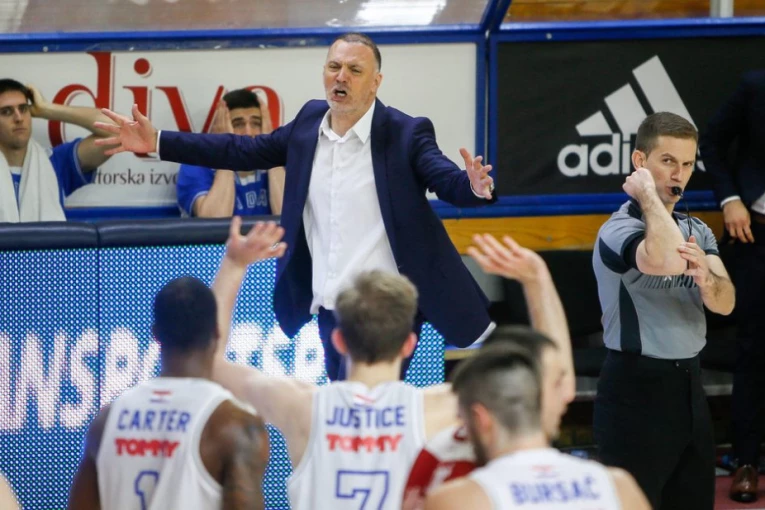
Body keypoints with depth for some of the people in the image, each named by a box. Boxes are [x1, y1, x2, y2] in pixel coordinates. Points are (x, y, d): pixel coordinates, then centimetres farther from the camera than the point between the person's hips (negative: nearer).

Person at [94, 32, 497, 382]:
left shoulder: (406, 134, -11)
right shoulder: (310, 122, 5)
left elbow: (448, 180, -21)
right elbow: (245, 151, 11)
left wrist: (476, 188, -47)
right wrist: (158, 143, 7)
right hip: (330, 309, 6)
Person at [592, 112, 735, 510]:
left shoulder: (697, 231, 10)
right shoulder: (619, 229, -14)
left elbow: (725, 303, -4)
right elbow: (665, 260, -37)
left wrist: (705, 275, -27)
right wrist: (648, 195, -21)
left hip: (689, 387, 8)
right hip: (635, 390, -7)